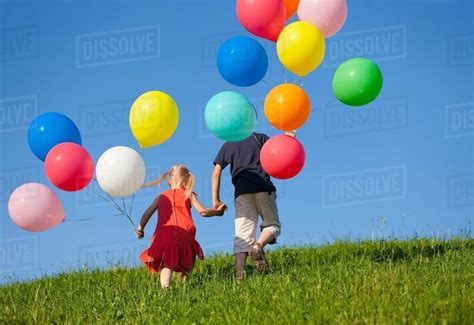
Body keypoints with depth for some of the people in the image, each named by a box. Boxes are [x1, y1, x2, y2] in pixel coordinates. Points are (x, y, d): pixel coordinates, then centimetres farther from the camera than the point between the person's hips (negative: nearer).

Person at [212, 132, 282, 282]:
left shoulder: (227, 146, 20)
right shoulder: (259, 138, 13)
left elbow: (216, 173, 14)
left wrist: (216, 200, 15)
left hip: (242, 191, 2)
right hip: (263, 188, -2)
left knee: (243, 236, -1)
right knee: (272, 225, 12)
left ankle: (239, 276, -17)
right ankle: (258, 246, -21)